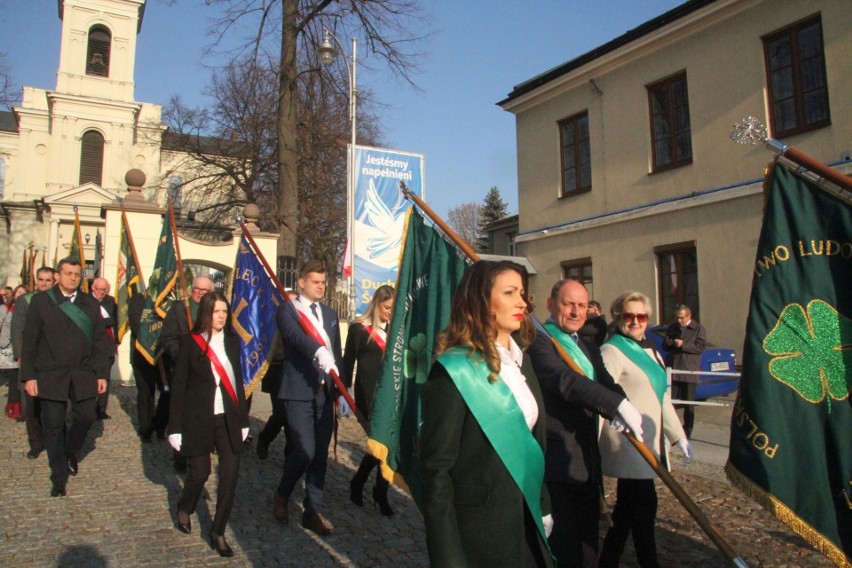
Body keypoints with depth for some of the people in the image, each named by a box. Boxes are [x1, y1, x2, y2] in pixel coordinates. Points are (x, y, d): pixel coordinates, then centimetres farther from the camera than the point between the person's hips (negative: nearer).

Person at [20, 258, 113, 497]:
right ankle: (59, 478, 17)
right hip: (51, 375, -2)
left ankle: (70, 451, 31)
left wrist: (102, 373, 2)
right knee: (53, 426, 3)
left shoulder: (90, 304, 8)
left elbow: (99, 341, 7)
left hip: (83, 374, 2)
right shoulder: (41, 301, 1)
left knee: (86, 417, 0)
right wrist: (29, 376, -6)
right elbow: (29, 341, -1)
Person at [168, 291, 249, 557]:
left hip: (228, 418, 3)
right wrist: (175, 427, -7)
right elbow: (178, 385, -5)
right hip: (199, 418, -3)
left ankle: (218, 532, 15)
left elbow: (237, 380, 9)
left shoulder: (232, 341, 5)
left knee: (230, 474, -1)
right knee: (200, 472, 4)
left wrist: (243, 419, 9)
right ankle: (184, 509, 38)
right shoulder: (190, 341, -5)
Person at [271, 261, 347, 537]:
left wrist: (342, 389, 11)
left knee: (320, 455, 8)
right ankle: (282, 494, 20)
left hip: (325, 392, 5)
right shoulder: (288, 309, -2)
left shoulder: (330, 314, 16)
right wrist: (318, 351, -42)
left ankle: (312, 512, 21)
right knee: (304, 451, -9)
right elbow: (294, 334, -24)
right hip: (298, 392, -5)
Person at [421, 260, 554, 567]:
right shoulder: (455, 370, -19)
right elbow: (436, 468, -19)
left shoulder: (521, 360, 5)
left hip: (525, 521, 7)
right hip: (476, 529, -7)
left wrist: (542, 507, 14)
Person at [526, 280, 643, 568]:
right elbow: (565, 380, -28)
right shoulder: (538, 342, -12)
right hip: (556, 464, -8)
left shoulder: (589, 348, 17)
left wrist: (621, 409, -20)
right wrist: (618, 404, -35)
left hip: (588, 463, 8)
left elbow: (607, 385, 2)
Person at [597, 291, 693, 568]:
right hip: (629, 447, -8)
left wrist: (679, 436, 19)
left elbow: (663, 398, 19)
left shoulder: (650, 350, 14)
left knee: (627, 508, 16)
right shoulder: (612, 350, -12)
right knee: (644, 507, 1)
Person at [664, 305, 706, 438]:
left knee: (688, 402, 6)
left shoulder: (698, 329, 0)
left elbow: (701, 347, -12)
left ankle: (687, 431, 16)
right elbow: (665, 345, 21)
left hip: (689, 371, -4)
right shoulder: (672, 328, 14)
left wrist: (683, 345, -19)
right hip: (672, 369, 4)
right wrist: (668, 343, -2)